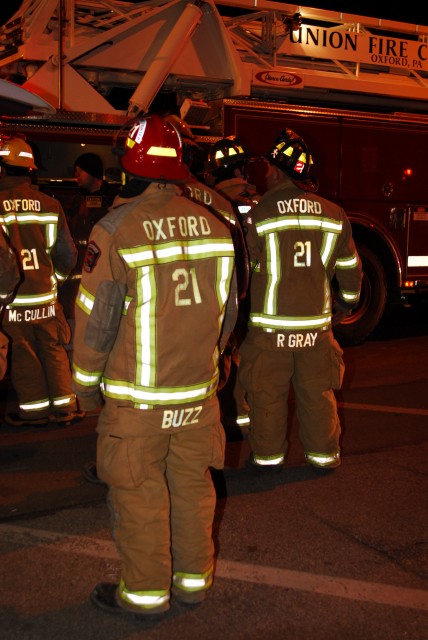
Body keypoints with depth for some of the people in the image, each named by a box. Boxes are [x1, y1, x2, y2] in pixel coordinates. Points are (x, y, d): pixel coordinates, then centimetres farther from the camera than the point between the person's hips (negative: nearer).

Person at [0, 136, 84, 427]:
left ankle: (35, 408, 15)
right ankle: (65, 405, 18)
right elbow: (67, 254, 5)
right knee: (53, 348, 14)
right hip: (45, 294, 3)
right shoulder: (49, 204, -2)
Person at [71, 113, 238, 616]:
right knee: (192, 483, 17)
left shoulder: (117, 230, -16)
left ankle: (145, 590, 21)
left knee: (138, 492, 8)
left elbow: (95, 319, -12)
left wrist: (86, 383, 2)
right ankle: (193, 577, 31)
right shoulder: (214, 225, 1)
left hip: (138, 396, -5)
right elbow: (227, 310, 10)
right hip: (199, 389, 5)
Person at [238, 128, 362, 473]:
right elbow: (350, 270, 9)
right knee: (318, 392, 15)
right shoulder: (334, 215, 1)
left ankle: (268, 455, 21)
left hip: (270, 325, -3)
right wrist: (345, 306, 26)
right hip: (317, 324, 3)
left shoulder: (259, 215, -9)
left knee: (268, 394, 10)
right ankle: (325, 453, 25)